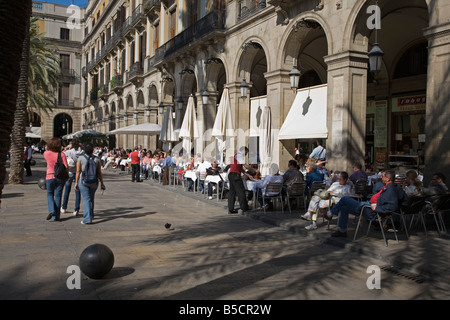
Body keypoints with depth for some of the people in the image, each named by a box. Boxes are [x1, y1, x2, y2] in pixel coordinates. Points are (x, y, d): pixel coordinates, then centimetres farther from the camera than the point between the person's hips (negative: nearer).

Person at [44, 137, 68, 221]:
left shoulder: (46, 153, -6)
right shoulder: (62, 154, -10)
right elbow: (66, 167, -12)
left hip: (50, 177, 0)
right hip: (60, 177, 0)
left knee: (50, 194, 18)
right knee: (58, 195, 7)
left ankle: (51, 210, -4)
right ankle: (56, 216, 9)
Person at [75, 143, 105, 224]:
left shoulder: (80, 158, -5)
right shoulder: (97, 159, -1)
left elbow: (78, 171, -5)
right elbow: (99, 173, 0)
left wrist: (76, 182, 2)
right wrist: (102, 183, 6)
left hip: (83, 181, -2)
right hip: (94, 181, 2)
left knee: (86, 199, -2)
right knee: (91, 198, 20)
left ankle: (87, 218, -11)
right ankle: (91, 215, 34)